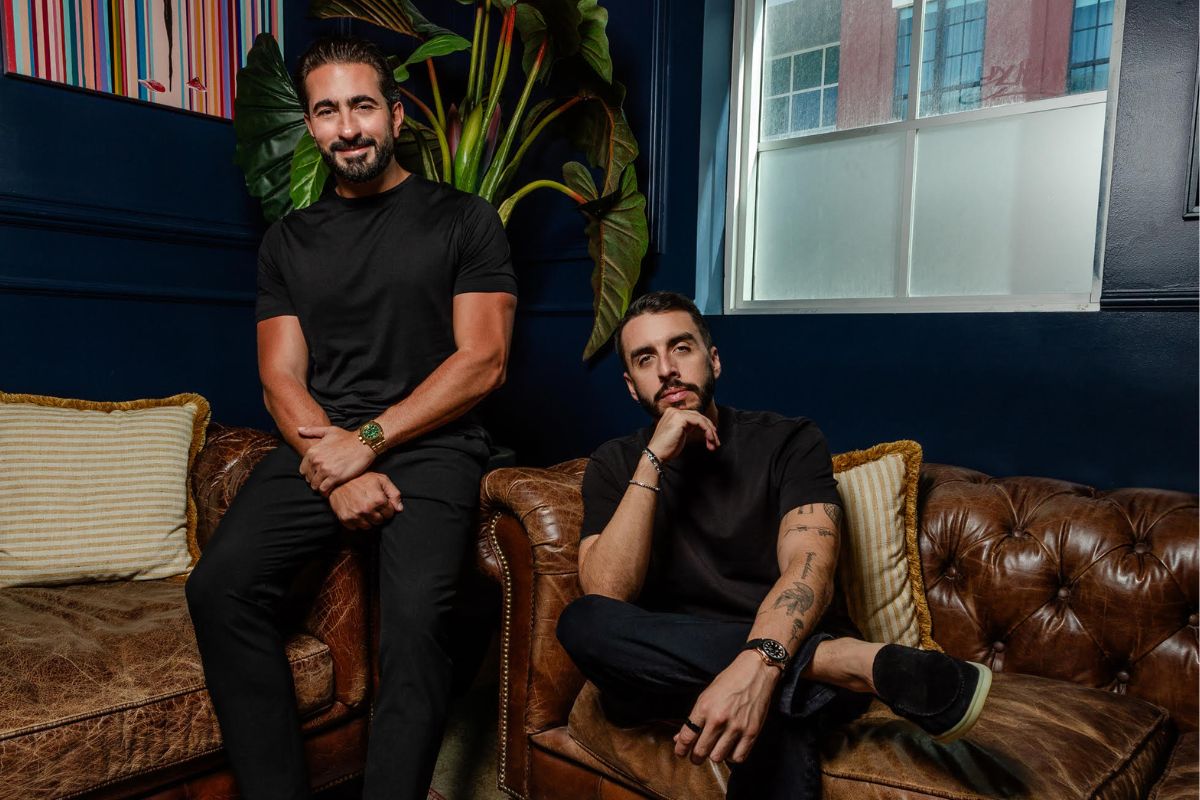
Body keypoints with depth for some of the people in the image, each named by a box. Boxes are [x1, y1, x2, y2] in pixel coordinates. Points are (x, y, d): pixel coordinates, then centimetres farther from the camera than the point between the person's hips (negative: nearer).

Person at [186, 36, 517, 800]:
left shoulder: (464, 220, 6)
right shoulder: (290, 241, 17)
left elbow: (483, 362, -4)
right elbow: (281, 377, 9)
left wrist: (367, 441, -11)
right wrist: (337, 466, -11)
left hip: (432, 444, -3)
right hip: (320, 448, 4)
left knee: (416, 610, -29)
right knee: (220, 585, -19)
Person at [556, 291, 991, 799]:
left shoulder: (788, 442, 0)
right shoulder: (615, 465, 5)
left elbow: (809, 566, -16)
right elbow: (606, 598, -10)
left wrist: (757, 665, -37)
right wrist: (654, 462, -17)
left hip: (787, 656, -4)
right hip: (672, 671, 5)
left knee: (777, 717, -42)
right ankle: (858, 663, -28)